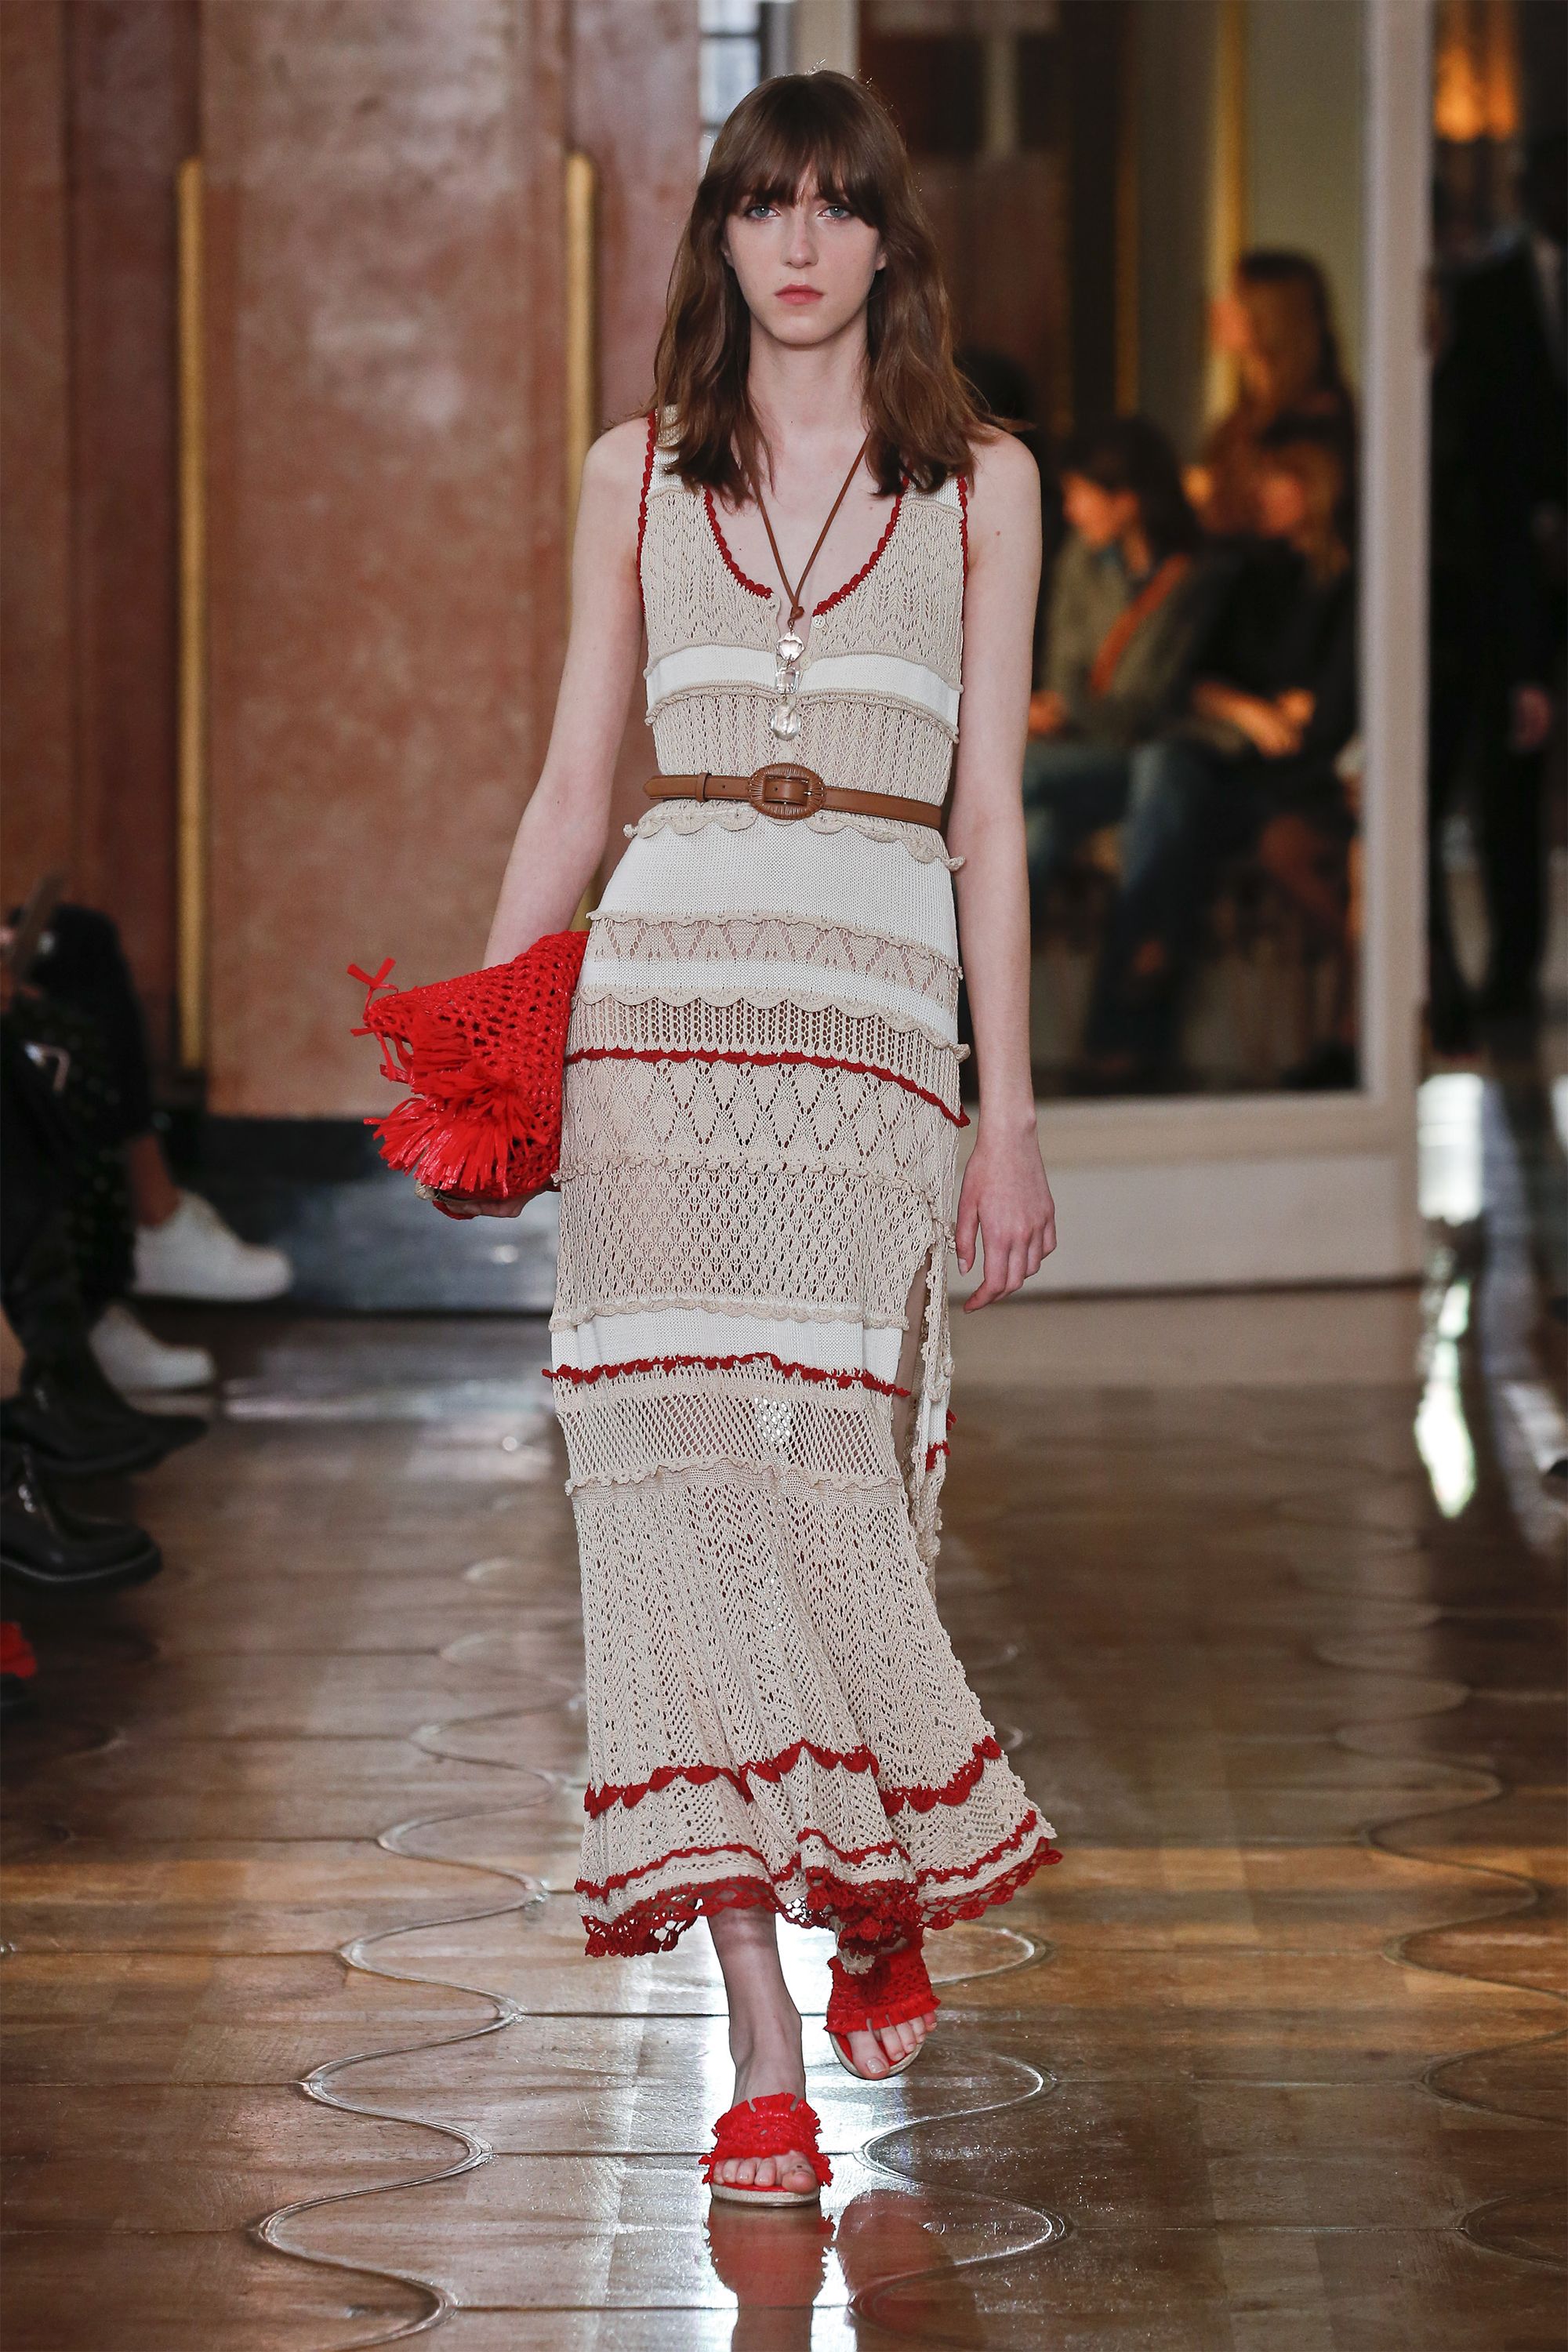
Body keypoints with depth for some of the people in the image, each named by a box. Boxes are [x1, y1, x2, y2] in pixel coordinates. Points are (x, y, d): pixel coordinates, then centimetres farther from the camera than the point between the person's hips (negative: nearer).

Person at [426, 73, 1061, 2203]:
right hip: (655, 1001, 1)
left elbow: (989, 812, 6)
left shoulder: (979, 484, 9)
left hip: (874, 1016, -1)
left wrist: (1009, 1116, 2)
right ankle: (766, 2058, -7)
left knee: (827, 1482, -8)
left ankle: (884, 1880, 25)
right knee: (686, 1476, -8)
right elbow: (573, 788, 15)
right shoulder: (640, 478, 13)